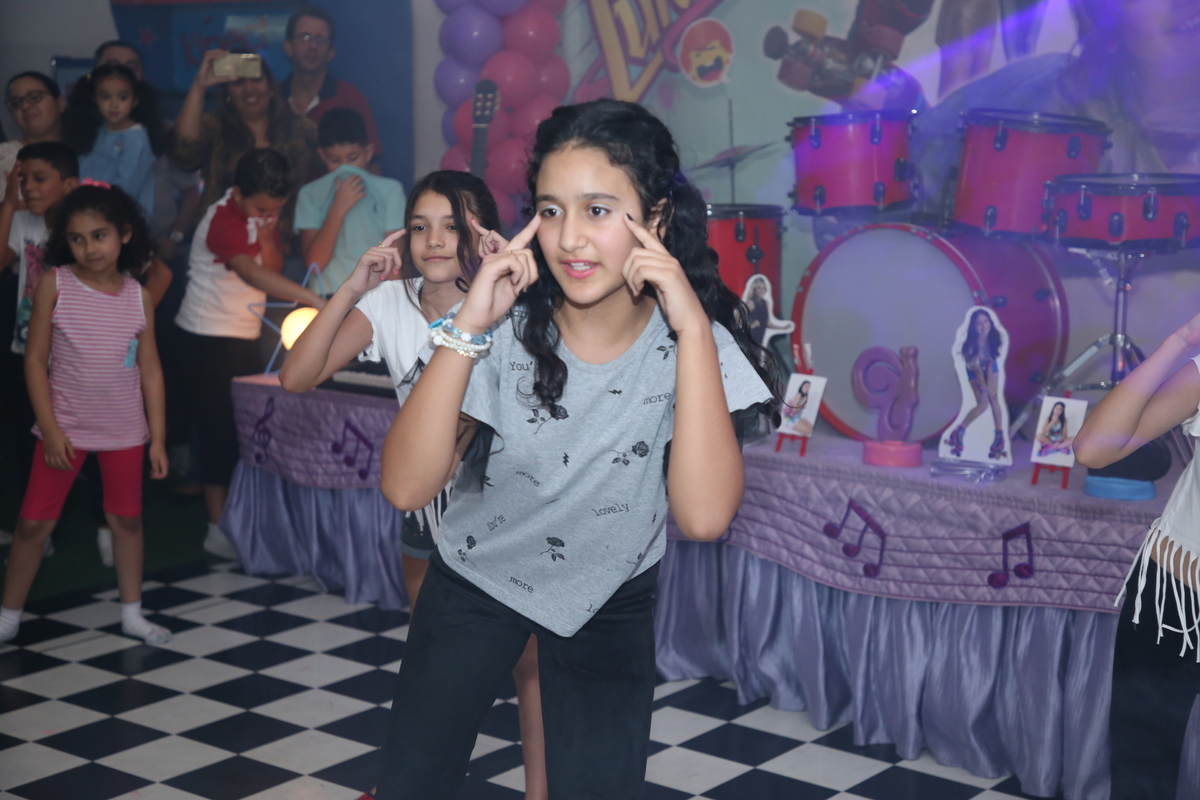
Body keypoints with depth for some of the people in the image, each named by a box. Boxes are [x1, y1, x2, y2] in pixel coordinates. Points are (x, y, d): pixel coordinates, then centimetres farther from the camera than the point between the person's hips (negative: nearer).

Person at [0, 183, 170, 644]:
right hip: (66, 427, -2)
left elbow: (150, 369, 2)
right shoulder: (55, 284, -8)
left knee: (127, 519, 11)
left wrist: (158, 438, 0)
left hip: (125, 430, 2)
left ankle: (132, 613, 25)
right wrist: (51, 429, -12)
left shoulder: (138, 296, -3)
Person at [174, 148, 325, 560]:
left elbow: (274, 267, 2)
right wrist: (313, 299, -49)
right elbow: (252, 273, -39)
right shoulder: (224, 220, -23)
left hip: (244, 334, 8)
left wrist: (267, 234, -18)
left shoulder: (260, 214, 5)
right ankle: (219, 529, 1)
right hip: (211, 335, -8)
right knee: (220, 426, -5)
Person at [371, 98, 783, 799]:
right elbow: (406, 487, -30)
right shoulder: (508, 329, -21)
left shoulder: (694, 342, -21)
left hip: (611, 602, 0)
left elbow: (703, 517, -36)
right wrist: (467, 328, -36)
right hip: (476, 578, 1)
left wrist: (693, 327, -37)